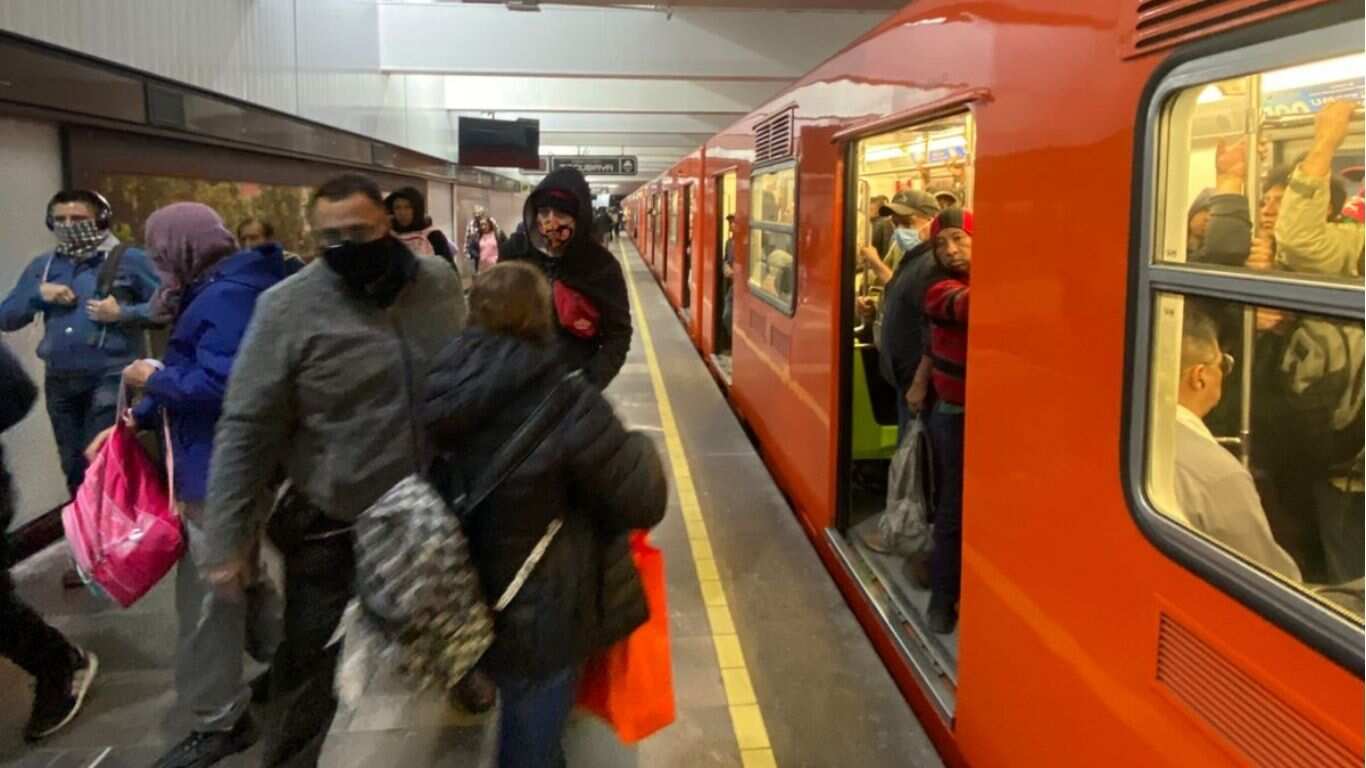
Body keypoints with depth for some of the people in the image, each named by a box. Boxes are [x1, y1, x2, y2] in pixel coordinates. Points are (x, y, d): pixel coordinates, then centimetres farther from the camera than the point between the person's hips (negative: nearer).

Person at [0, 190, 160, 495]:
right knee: (74, 467, 16)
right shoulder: (41, 265, 13)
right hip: (59, 380, 6)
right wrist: (38, 295, -3)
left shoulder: (129, 260, -3)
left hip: (109, 377, -6)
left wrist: (123, 313, -16)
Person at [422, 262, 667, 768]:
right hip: (540, 619, -5)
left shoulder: (443, 394, -7)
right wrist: (638, 449, 1)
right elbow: (642, 504, -19)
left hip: (463, 609, 6)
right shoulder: (564, 402, -25)